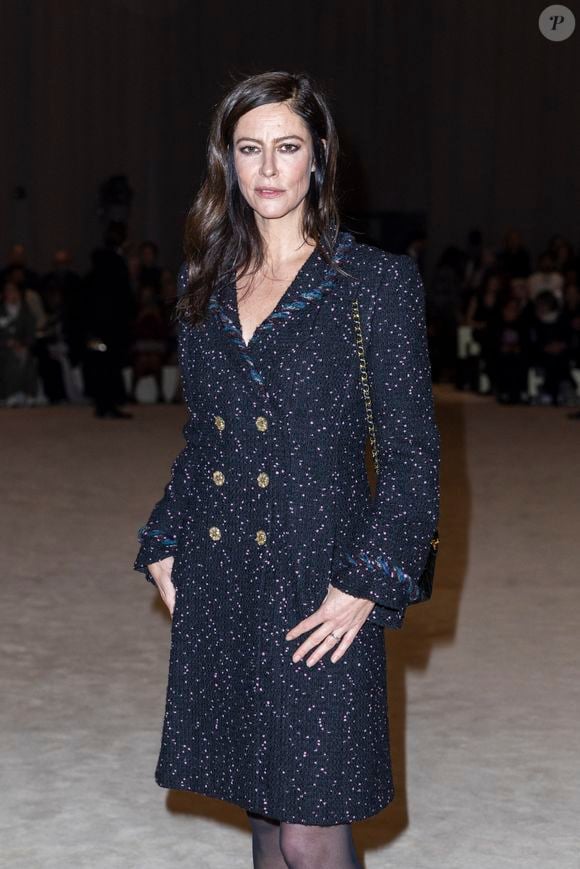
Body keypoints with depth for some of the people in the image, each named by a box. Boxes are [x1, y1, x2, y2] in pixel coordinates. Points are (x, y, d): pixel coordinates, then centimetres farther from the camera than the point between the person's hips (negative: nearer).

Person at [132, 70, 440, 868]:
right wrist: (164, 546, 10)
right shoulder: (207, 283, 11)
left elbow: (413, 454, -6)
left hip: (319, 587, -5)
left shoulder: (375, 282, -5)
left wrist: (366, 584, -13)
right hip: (216, 582, 5)